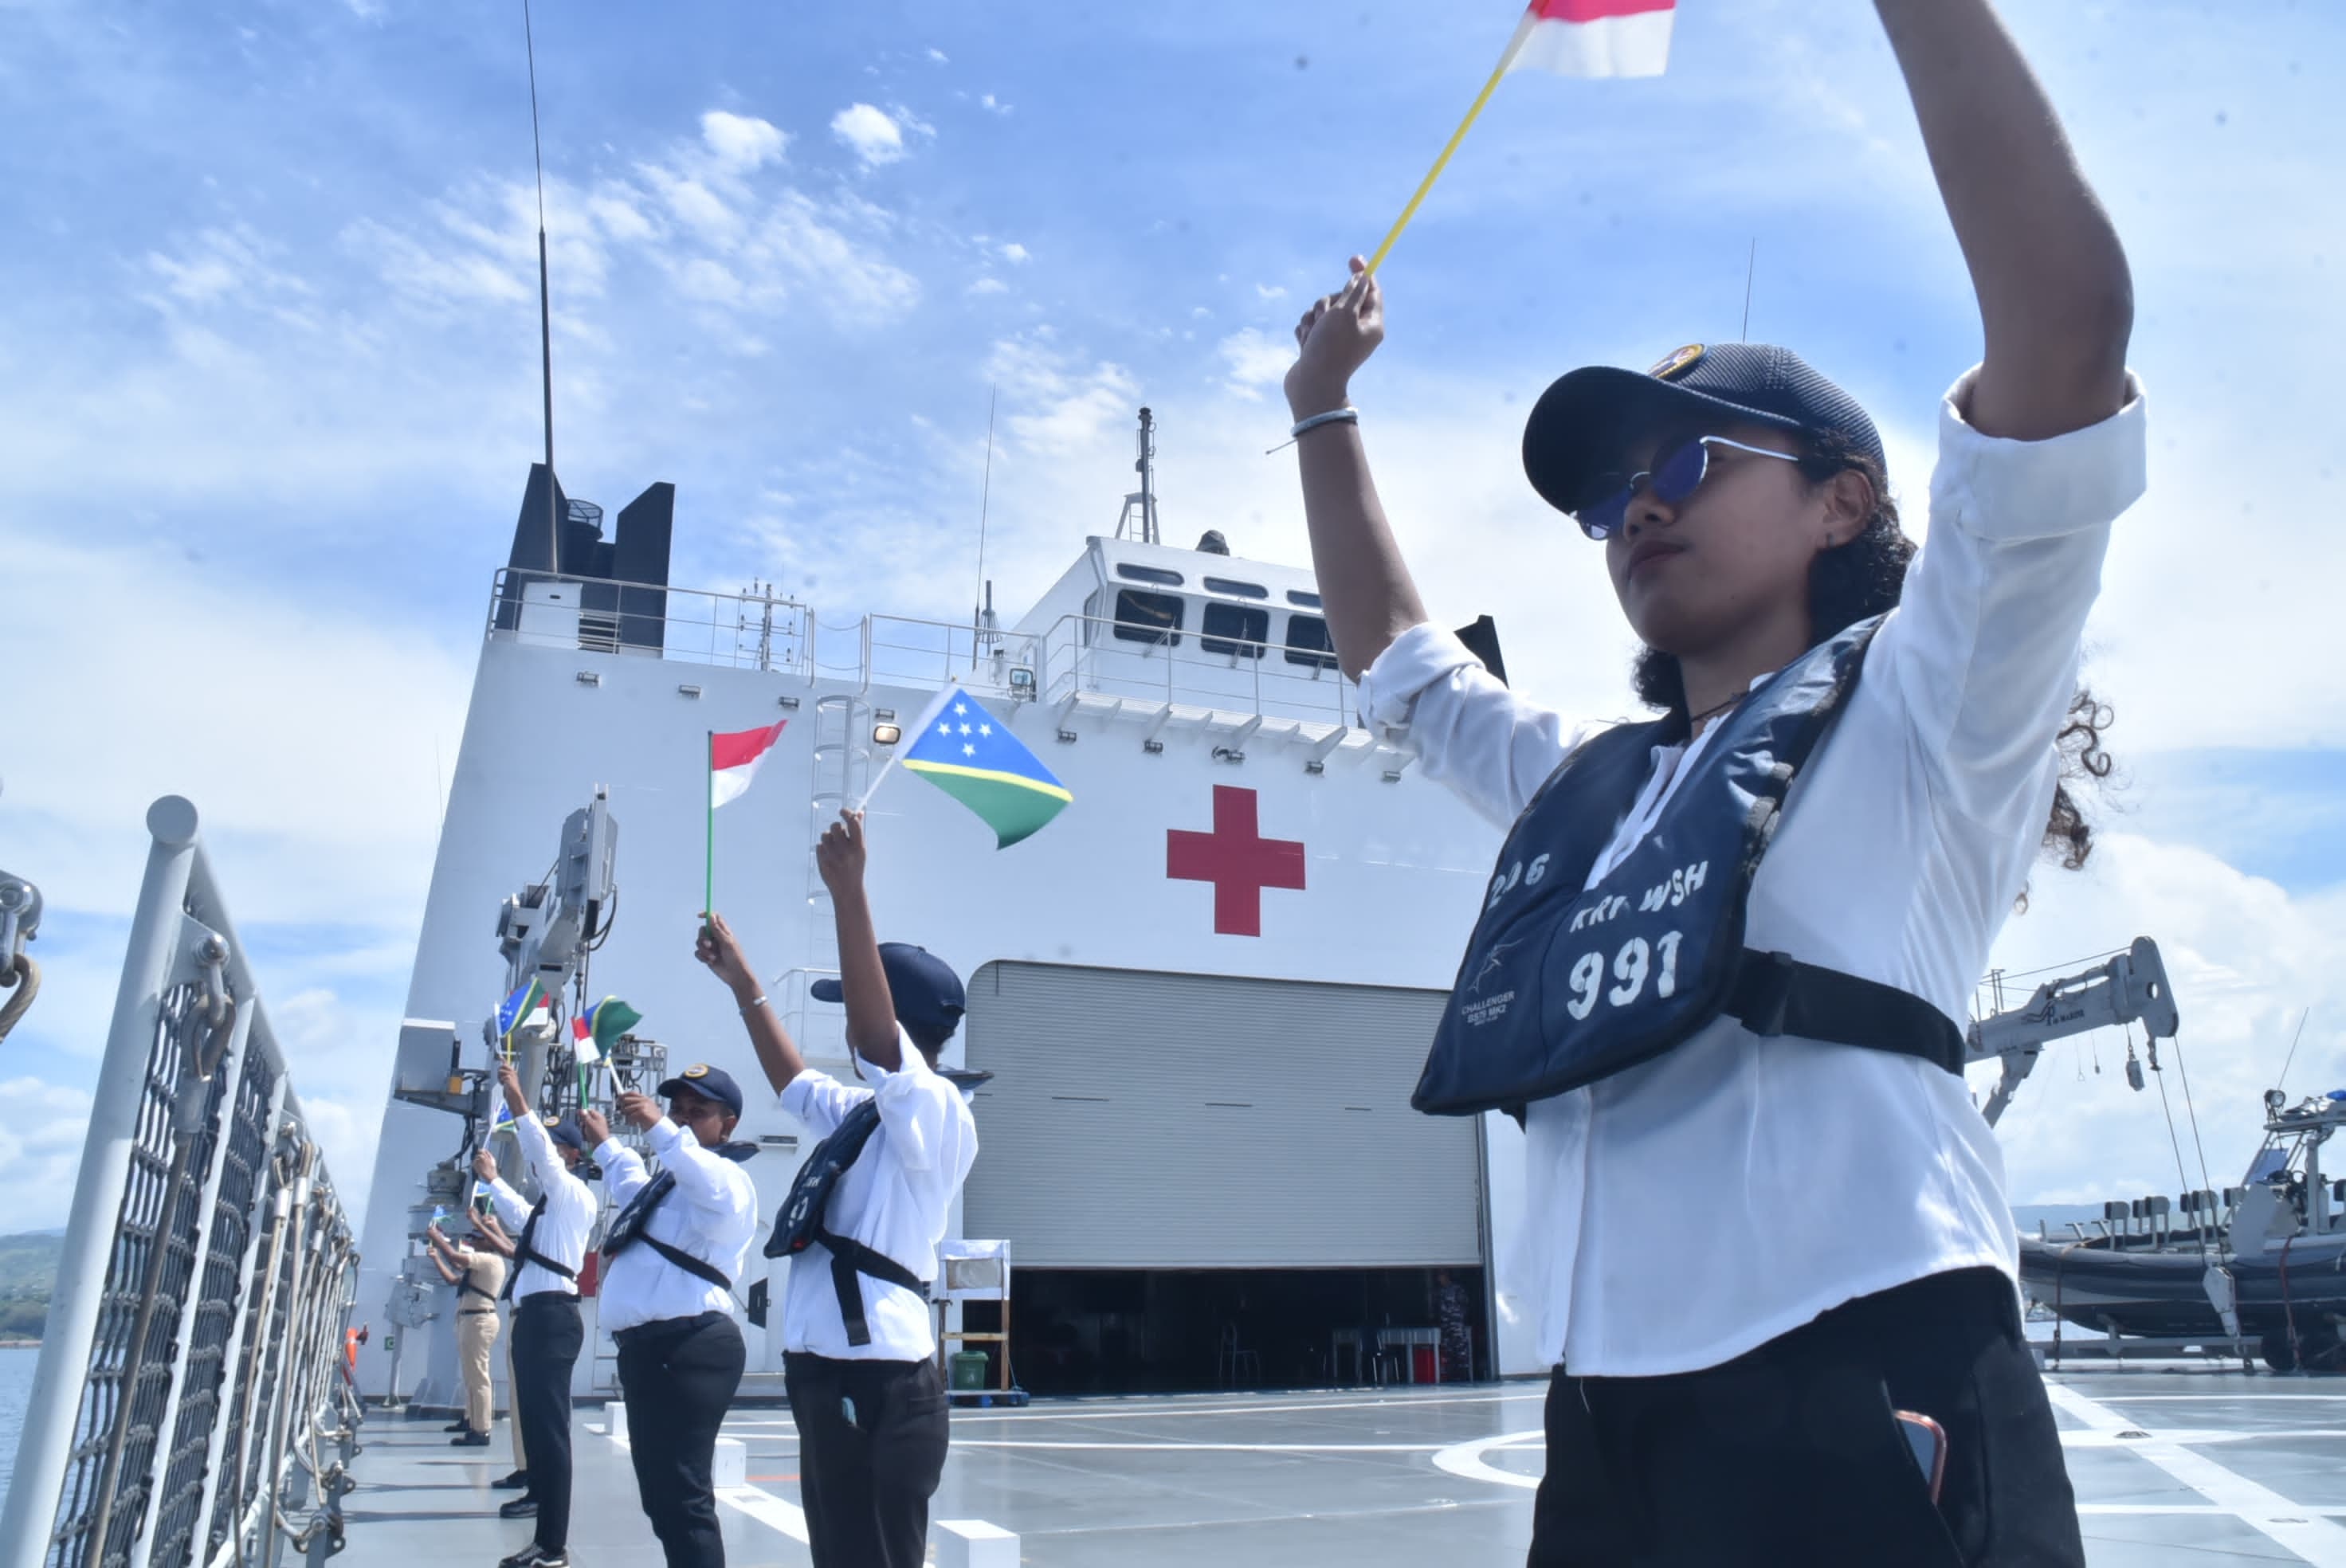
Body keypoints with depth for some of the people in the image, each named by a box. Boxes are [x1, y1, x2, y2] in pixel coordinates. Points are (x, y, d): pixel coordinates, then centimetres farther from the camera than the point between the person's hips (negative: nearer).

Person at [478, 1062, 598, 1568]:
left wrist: (517, 1100, -29)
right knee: (535, 1422, 12)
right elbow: (520, 1217, 45)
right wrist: (493, 1180, 50)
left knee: (549, 1427, -12)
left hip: (552, 1315, -10)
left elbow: (542, 1154, -24)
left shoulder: (574, 1195, -5)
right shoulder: (549, 1203, 22)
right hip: (535, 1315, 10)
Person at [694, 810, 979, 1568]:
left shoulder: (937, 1115, -11)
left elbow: (873, 1035, -28)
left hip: (880, 1389, -9)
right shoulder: (864, 1112, 15)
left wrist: (848, 893, -36)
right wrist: (743, 984, 31)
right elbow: (793, 1081, 32)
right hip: (832, 1383, 9)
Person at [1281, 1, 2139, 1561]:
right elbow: (1394, 657, 31)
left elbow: (2069, 314, -11)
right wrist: (1325, 411, 30)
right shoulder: (1592, 786, 20)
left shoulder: (1925, 706, 2)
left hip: (1872, 1412, -6)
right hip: (1607, 1431, 7)